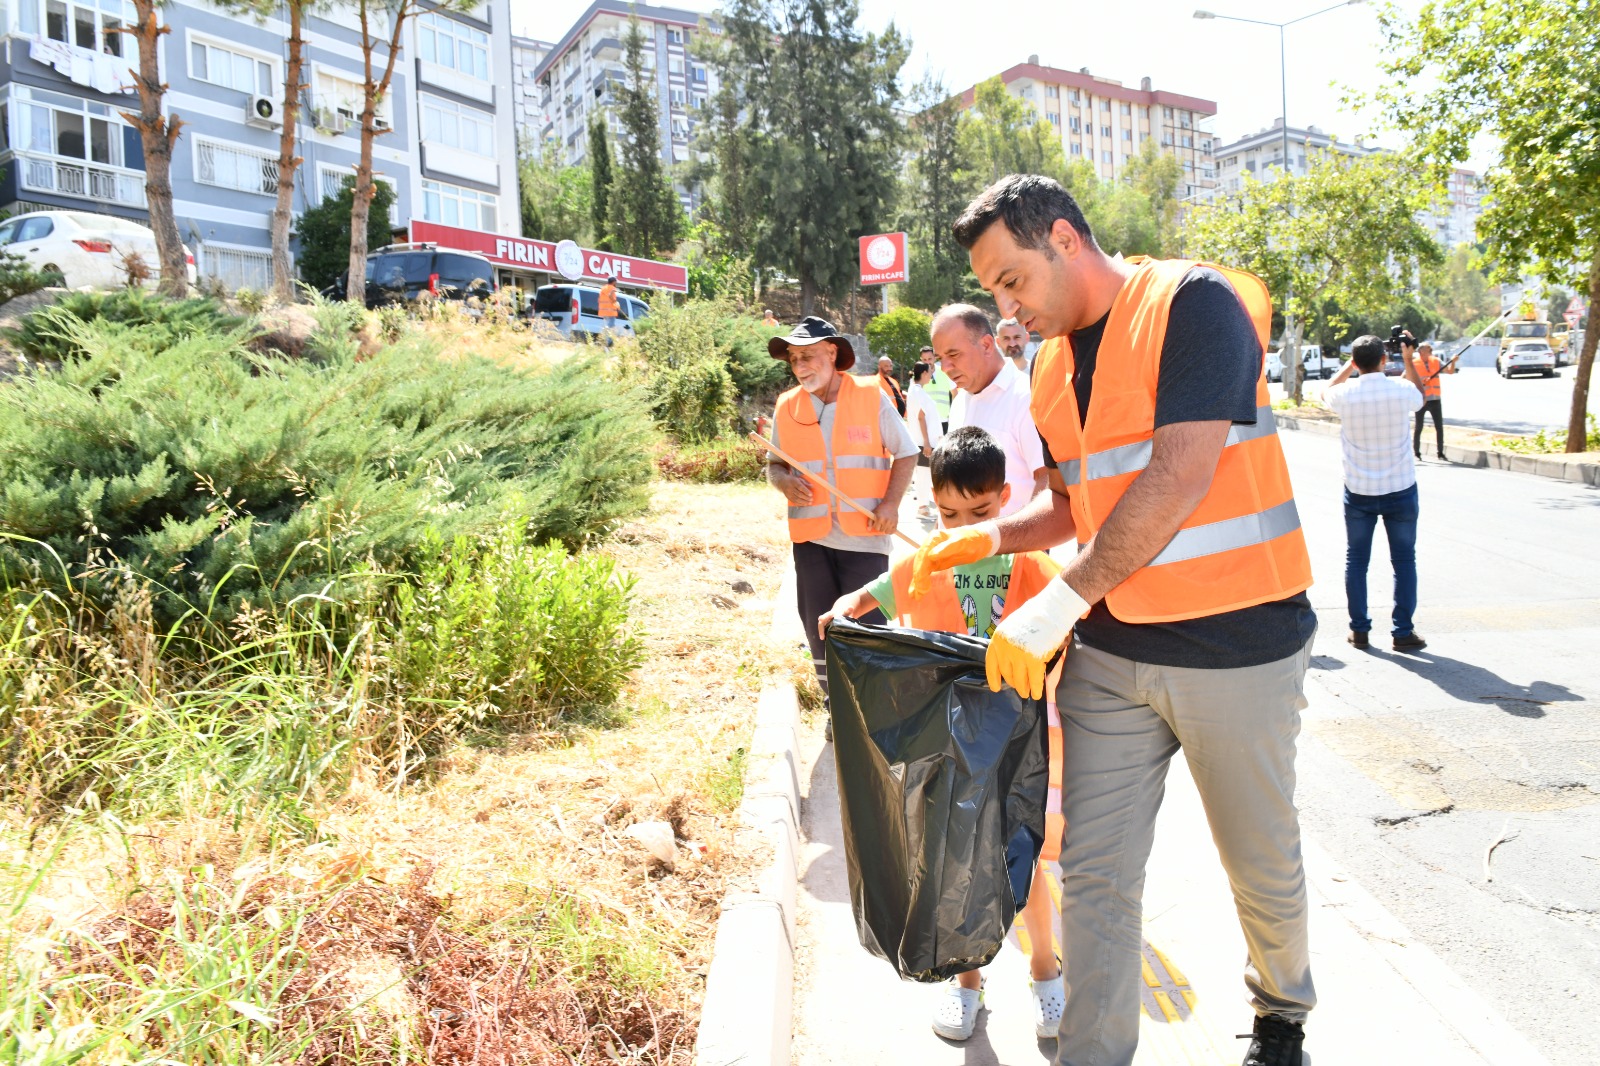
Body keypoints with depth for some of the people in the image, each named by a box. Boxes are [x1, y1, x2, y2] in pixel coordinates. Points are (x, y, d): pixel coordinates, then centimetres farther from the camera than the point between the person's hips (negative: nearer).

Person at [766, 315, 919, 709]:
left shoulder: (871, 397, -4)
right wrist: (784, 482, -10)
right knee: (818, 630, 11)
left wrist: (891, 502, -12)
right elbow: (774, 465, 14)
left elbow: (906, 454, 3)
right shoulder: (786, 407, 4)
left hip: (864, 535, -3)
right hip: (811, 537, 3)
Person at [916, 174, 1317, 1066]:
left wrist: (1062, 600, -23)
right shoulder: (1051, 364, 9)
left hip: (1236, 647, -5)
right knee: (1095, 874, 5)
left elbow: (1179, 476, -24)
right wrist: (991, 537, 1)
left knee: (1263, 862, 15)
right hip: (1106, 652, 5)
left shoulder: (1193, 303, -13)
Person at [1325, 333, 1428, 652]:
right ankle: (1403, 631, 10)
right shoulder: (1401, 390, -11)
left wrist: (1349, 365, 18)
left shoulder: (1346, 395, -11)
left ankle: (1359, 630, 12)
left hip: (1359, 491, 0)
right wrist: (1408, 358, 20)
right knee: (1404, 560, 9)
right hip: (1400, 489, 0)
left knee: (1356, 560, 10)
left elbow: (1326, 392, 15)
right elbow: (1421, 395, 15)